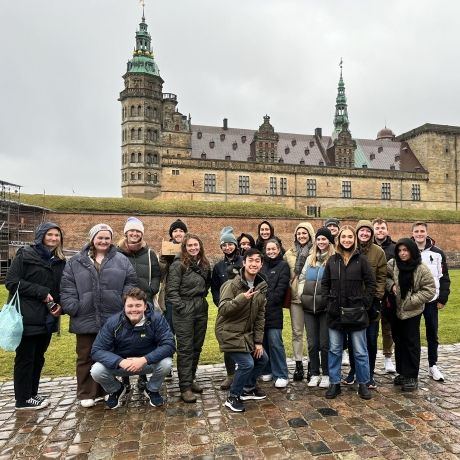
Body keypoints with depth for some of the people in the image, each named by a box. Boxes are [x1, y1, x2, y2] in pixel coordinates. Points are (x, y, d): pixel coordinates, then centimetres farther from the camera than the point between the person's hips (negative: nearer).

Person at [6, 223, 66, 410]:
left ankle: (32, 393, 28)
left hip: (47, 318, 6)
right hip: (27, 318, -6)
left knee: (38, 358, 14)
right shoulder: (25, 255, -5)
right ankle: (23, 399, 15)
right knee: (25, 358, 3)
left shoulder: (60, 261, 10)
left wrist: (60, 305, -3)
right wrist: (41, 292, -17)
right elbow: (11, 282, -11)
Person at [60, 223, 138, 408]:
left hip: (113, 319, 0)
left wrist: (125, 306, -6)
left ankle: (106, 390, 28)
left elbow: (130, 283, 3)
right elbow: (67, 287, 3)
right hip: (85, 319, 0)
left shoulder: (121, 260, 4)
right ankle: (86, 394, 23)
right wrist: (72, 308, -7)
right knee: (86, 357, 10)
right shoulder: (76, 262, 5)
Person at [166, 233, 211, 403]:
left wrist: (202, 299, 7)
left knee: (197, 347, 13)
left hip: (201, 310, 6)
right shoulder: (178, 265, -10)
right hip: (184, 311, -6)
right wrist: (182, 308, -14)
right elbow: (171, 290, -13)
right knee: (185, 349, -1)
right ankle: (185, 387, 6)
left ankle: (191, 379, 28)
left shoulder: (204, 264, 9)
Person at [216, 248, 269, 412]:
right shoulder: (232, 284, -19)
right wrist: (242, 298, -40)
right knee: (247, 363, -15)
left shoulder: (261, 287, 2)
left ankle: (248, 389, 34)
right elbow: (222, 309, -26)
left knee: (262, 359, 13)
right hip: (230, 333, -8)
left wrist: (258, 341, 3)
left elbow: (260, 316, 6)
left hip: (247, 333, 8)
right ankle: (232, 398, 7)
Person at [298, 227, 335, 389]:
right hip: (309, 307, 5)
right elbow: (302, 278, 16)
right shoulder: (310, 258, 14)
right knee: (312, 343, 10)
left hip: (325, 307, -5)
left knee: (325, 343, 3)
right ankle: (314, 374, 23)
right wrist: (302, 294, 4)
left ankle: (326, 375, 19)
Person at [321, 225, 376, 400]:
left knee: (360, 351, 9)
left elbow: (371, 284, -2)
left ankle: (363, 384, 24)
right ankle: (334, 383, 22)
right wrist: (328, 302, 0)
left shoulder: (361, 260, -3)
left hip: (356, 313, -2)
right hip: (335, 313, 2)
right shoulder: (332, 260, 4)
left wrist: (364, 304, -8)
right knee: (334, 350, 10)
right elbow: (325, 283, 10)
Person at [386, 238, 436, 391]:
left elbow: (430, 290, -10)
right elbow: (384, 277, 7)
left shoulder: (421, 269, -14)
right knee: (398, 341, 14)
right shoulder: (392, 264, -8)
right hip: (395, 310, 4)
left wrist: (411, 300, -16)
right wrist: (391, 285, -13)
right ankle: (402, 372, 29)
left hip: (412, 311, -3)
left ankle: (412, 376, 14)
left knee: (411, 342, 3)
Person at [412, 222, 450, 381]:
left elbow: (444, 278, 3)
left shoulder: (437, 253, 1)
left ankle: (433, 366, 24)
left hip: (431, 300, 1)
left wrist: (443, 298, -3)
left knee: (432, 334, 10)